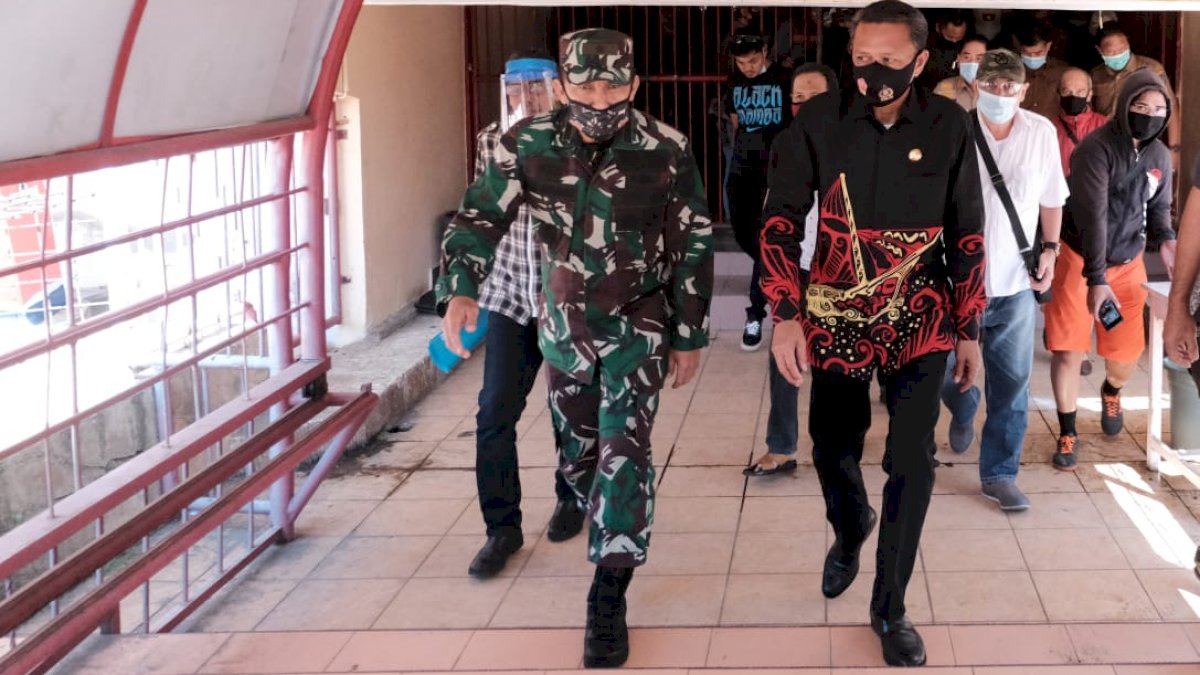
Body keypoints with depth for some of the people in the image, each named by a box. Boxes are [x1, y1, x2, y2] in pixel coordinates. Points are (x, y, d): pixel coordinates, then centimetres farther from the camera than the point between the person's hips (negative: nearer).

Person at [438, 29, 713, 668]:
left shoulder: (668, 152, -17)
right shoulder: (526, 145, -13)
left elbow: (693, 249, -7)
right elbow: (480, 216, -7)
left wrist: (690, 337, -2)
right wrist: (460, 290, -26)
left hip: (636, 325, -3)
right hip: (562, 326, 3)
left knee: (624, 448, -15)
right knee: (578, 450, 16)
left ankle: (608, 600, -10)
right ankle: (615, 531, 46)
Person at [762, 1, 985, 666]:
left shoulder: (949, 126, -7)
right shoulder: (819, 121, -9)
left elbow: (967, 232, 2)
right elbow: (781, 217, -4)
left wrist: (969, 329, 4)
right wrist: (785, 314, -12)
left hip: (920, 321, 0)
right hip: (837, 317, 0)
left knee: (912, 461, -3)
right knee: (833, 448, 12)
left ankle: (890, 608, 13)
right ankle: (849, 529, 47)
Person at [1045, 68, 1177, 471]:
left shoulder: (1161, 157, 1)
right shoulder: (1096, 149, -20)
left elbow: (1159, 206, 12)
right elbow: (1092, 217, -25)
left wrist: (1165, 238, -12)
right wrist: (1096, 279, -30)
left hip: (1128, 264, 5)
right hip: (1080, 261, -5)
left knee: (1126, 356, 7)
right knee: (1067, 350, -8)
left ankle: (1111, 393, 43)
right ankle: (1067, 434, 10)